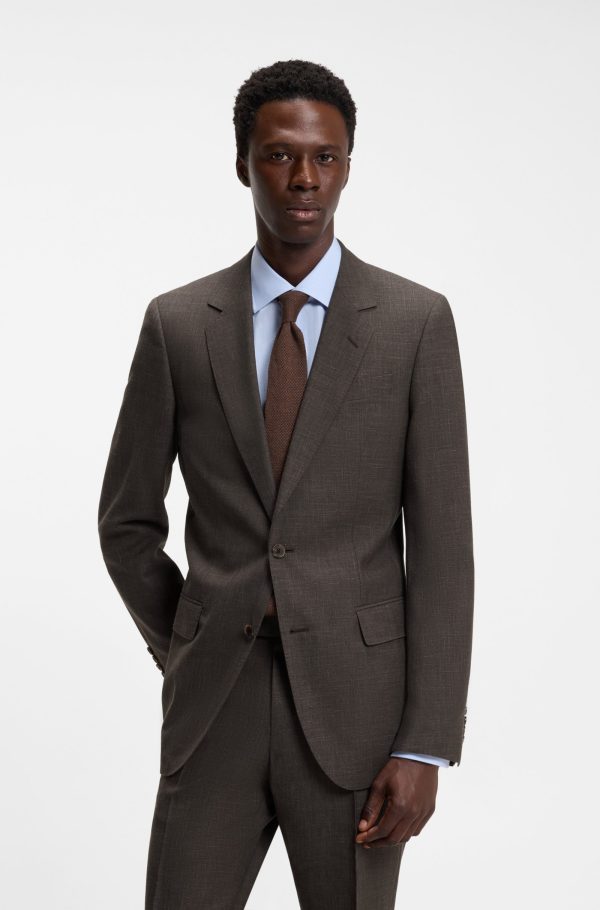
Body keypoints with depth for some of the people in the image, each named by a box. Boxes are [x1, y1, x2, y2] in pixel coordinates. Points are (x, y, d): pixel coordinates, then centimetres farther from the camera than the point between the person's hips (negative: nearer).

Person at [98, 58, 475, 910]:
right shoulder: (177, 324, 3)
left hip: (354, 703, -1)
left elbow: (442, 545, -5)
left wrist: (426, 745, -9)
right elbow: (127, 521, 12)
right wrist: (185, 653, 6)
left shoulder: (416, 321, -2)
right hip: (213, 710, 1)